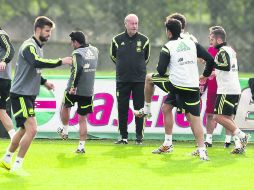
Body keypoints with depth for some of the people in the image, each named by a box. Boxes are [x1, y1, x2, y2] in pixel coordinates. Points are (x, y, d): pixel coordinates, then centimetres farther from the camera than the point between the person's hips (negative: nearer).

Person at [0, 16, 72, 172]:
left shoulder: (38, 47, 14)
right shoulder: (29, 46, -17)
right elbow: (37, 62, -38)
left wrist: (44, 82, 14)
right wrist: (61, 62, -37)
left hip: (29, 95, 10)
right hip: (21, 94, -10)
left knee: (24, 130, 19)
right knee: (32, 129, -17)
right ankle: (17, 165, -10)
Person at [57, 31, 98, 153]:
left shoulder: (77, 53, -14)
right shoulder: (94, 50, 6)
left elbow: (78, 69, -28)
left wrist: (73, 86, -25)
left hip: (75, 90, -5)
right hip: (88, 91, 5)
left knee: (65, 107, 26)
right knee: (82, 119, 9)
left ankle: (65, 131, 37)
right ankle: (81, 146, 4)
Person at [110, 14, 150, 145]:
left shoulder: (144, 40, 1)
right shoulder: (117, 40, 1)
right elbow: (113, 56, 17)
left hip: (139, 80, -1)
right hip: (122, 80, 1)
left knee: (139, 108, -1)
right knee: (122, 109, 1)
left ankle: (139, 137, 4)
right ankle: (123, 137, 8)